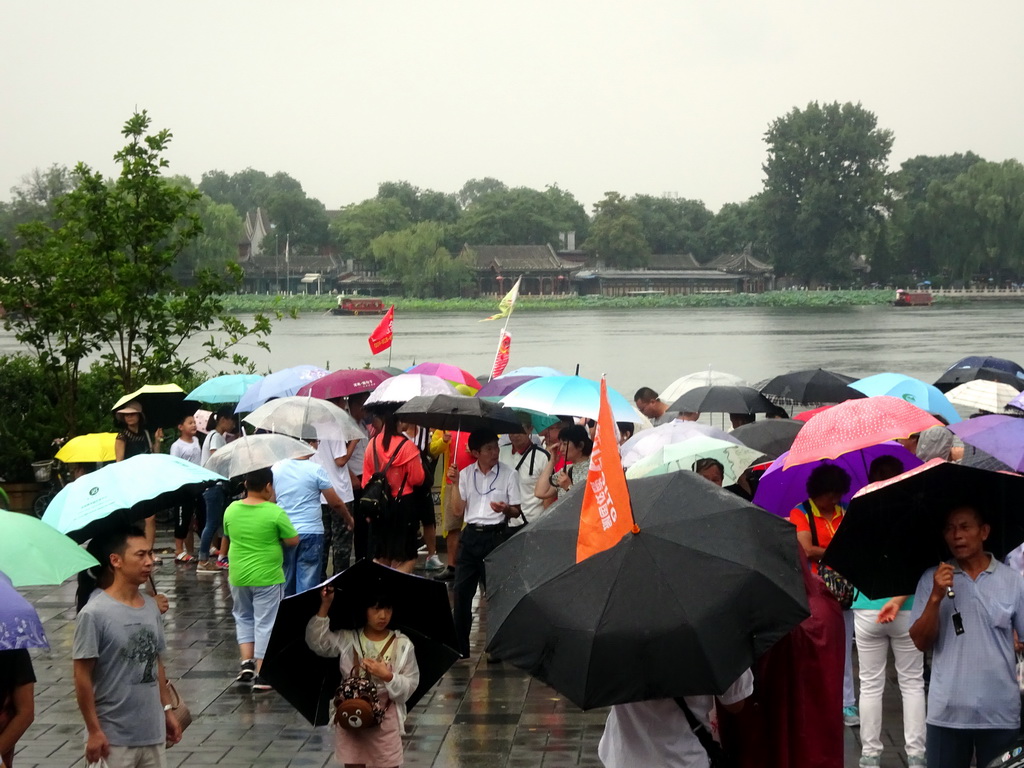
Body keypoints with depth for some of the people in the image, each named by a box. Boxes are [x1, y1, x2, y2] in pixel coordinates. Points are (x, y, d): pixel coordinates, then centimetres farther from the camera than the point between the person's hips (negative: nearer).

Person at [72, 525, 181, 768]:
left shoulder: (151, 607, 6)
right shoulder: (94, 614, -14)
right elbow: (82, 677, -13)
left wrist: (167, 710, 15)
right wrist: (94, 731, -13)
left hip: (153, 731, 6)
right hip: (113, 737, -6)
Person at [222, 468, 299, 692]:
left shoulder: (231, 510, -3)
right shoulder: (275, 513, -16)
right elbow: (293, 541, -9)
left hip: (239, 576, 4)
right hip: (267, 577, -4)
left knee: (243, 617, 23)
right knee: (265, 623, 5)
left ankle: (246, 662, 13)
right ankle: (261, 674, 7)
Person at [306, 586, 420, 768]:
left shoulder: (402, 645, -4)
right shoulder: (347, 640, -1)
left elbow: (410, 685, -4)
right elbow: (317, 642, -15)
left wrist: (387, 676, -22)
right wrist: (325, 606, -22)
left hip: (385, 720, -1)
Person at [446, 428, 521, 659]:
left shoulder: (508, 474, -1)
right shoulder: (466, 474, 7)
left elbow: (517, 512, 2)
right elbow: (459, 510, 3)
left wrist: (505, 509, -20)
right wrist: (455, 484, -6)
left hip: (496, 535, -3)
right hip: (471, 535, 3)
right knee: (461, 590, 3)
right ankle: (459, 646, 13)